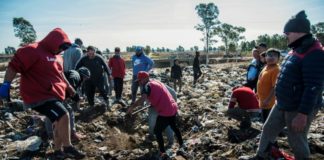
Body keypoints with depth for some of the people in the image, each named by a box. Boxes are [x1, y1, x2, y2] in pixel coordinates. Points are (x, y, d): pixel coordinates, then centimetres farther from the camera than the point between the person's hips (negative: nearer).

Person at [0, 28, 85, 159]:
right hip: (39, 95, -10)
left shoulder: (57, 56, 15)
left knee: (59, 122, 16)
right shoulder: (32, 51, -14)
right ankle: (68, 148, -4)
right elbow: (14, 66, -18)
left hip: (54, 95, 10)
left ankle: (58, 151, 33)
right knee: (63, 116, -21)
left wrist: (69, 87, 29)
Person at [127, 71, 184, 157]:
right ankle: (181, 144, 45)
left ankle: (162, 152, 12)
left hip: (165, 112, -9)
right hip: (173, 108, 9)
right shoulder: (156, 82, 16)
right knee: (174, 126, 30)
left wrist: (132, 107, -21)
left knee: (157, 131, 9)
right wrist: (152, 103, 30)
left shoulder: (147, 86, -11)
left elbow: (142, 99, -28)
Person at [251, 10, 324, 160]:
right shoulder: (297, 50, 10)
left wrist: (303, 114, -28)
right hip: (282, 105, 10)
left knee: (297, 141, 5)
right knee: (268, 129, 18)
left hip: (299, 109, -10)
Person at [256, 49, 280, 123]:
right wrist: (258, 93, 22)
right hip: (263, 100, 9)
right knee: (265, 120, 22)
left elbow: (275, 87, -25)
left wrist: (268, 100, -27)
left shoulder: (276, 69, -21)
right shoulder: (266, 67, 7)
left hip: (269, 102, -9)